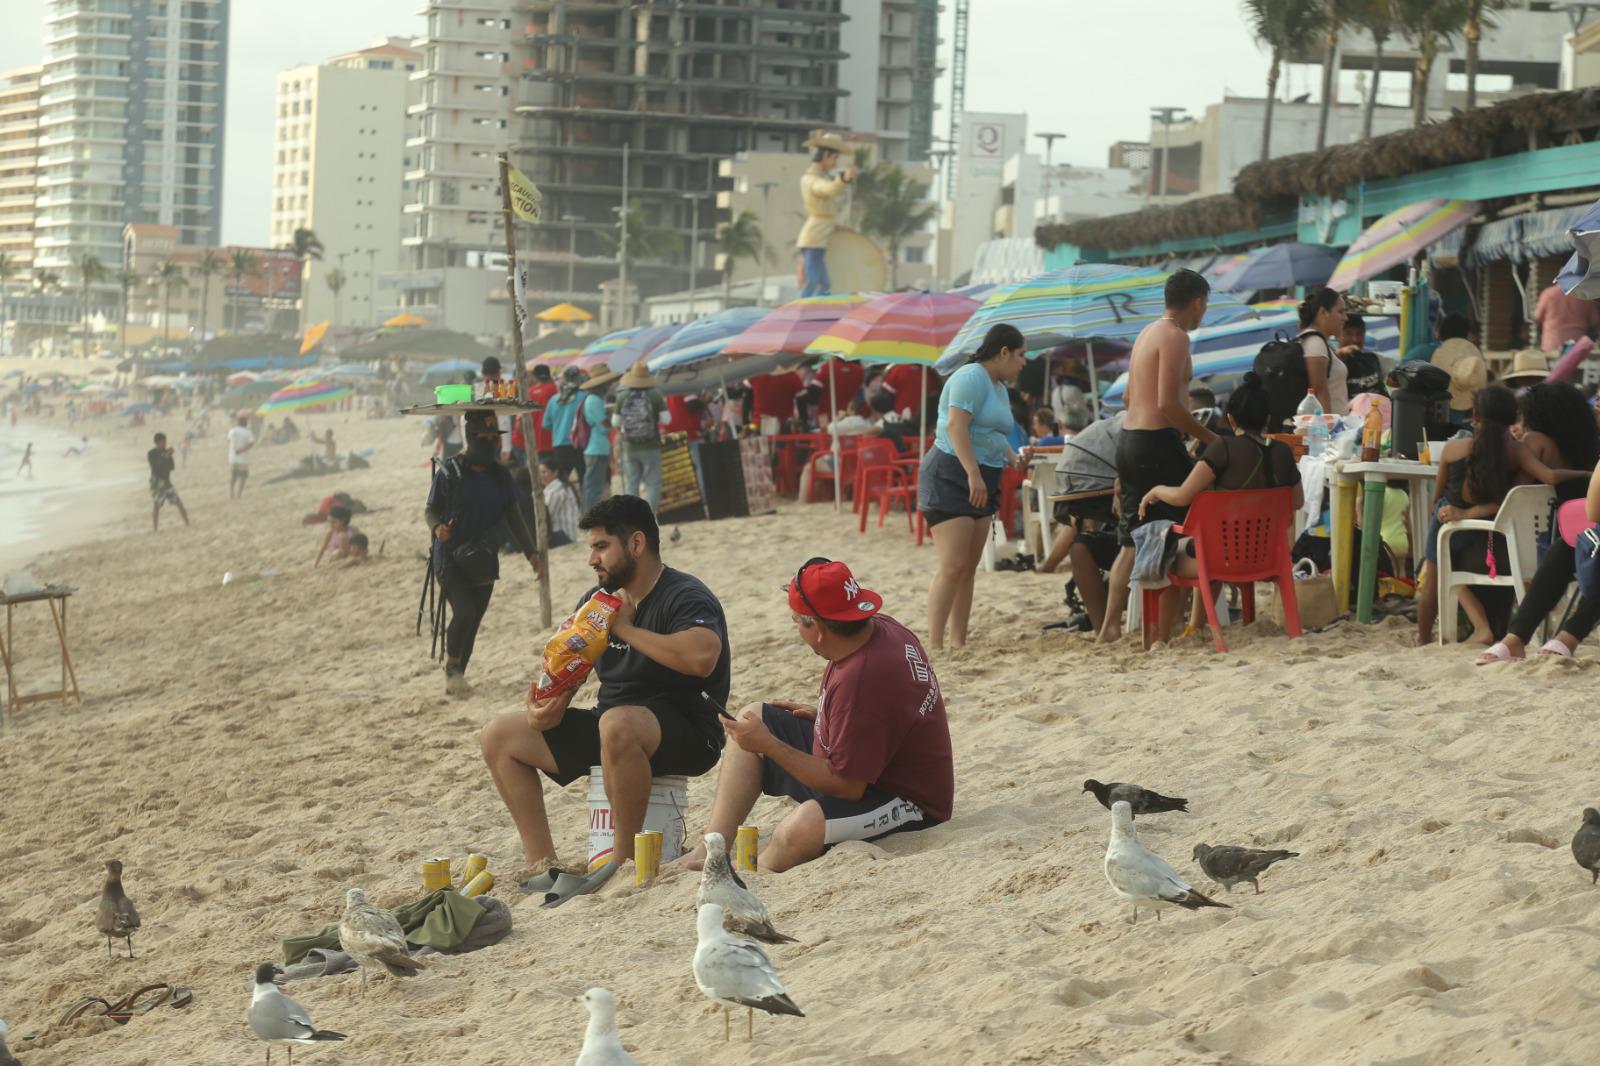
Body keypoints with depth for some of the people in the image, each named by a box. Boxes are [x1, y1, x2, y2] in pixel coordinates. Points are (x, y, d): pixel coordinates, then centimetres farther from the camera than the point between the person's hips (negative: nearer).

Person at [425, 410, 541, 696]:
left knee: (473, 622, 6)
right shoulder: (449, 472, -6)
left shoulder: (501, 476, 8)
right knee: (464, 613, -21)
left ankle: (455, 679, 20)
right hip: (450, 558, -5)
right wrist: (437, 526, -24)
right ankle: (452, 664, 3)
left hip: (483, 561, 5)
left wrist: (530, 552, 3)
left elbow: (513, 516, 11)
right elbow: (430, 510, -1)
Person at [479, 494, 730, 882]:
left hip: (686, 735, -9)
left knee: (617, 724, -42)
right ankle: (542, 863, -4)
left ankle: (624, 860, -29)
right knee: (498, 736, 5)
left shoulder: (685, 597, -13)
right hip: (608, 727, 9)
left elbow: (701, 657, -34)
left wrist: (627, 629, -21)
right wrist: (545, 708, -11)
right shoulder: (595, 601, 13)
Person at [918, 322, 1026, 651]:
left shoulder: (999, 388, 18)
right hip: (950, 477, -10)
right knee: (953, 565, -16)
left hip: (981, 483, 10)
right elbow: (956, 426, -23)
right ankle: (934, 645, -17)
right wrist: (973, 474, -30)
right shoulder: (971, 378, -12)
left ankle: (959, 642, 9)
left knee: (969, 568, 7)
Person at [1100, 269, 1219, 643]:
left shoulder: (1146, 333, 17)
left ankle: (1110, 625, 11)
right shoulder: (1175, 337, -12)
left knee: (1133, 540, 13)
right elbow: (1168, 402, -21)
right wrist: (1210, 438, -13)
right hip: (1158, 442, -9)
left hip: (1128, 439, 9)